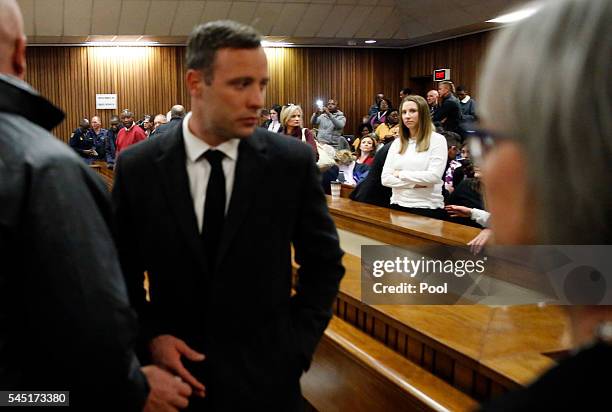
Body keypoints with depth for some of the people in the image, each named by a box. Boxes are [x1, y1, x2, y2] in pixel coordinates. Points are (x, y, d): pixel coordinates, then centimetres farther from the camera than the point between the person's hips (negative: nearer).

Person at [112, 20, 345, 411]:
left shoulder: (293, 161, -9)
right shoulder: (137, 167, -8)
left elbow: (324, 262, 1)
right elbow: (121, 270, 3)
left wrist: (298, 342, -5)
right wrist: (149, 337, -9)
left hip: (266, 373, 0)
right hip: (174, 369, 1)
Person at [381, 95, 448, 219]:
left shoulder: (437, 140, -3)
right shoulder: (397, 142, 9)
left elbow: (434, 176, -15)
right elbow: (385, 178, 1)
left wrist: (401, 174, -7)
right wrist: (414, 184, -12)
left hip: (427, 208, -4)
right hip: (398, 205, 4)